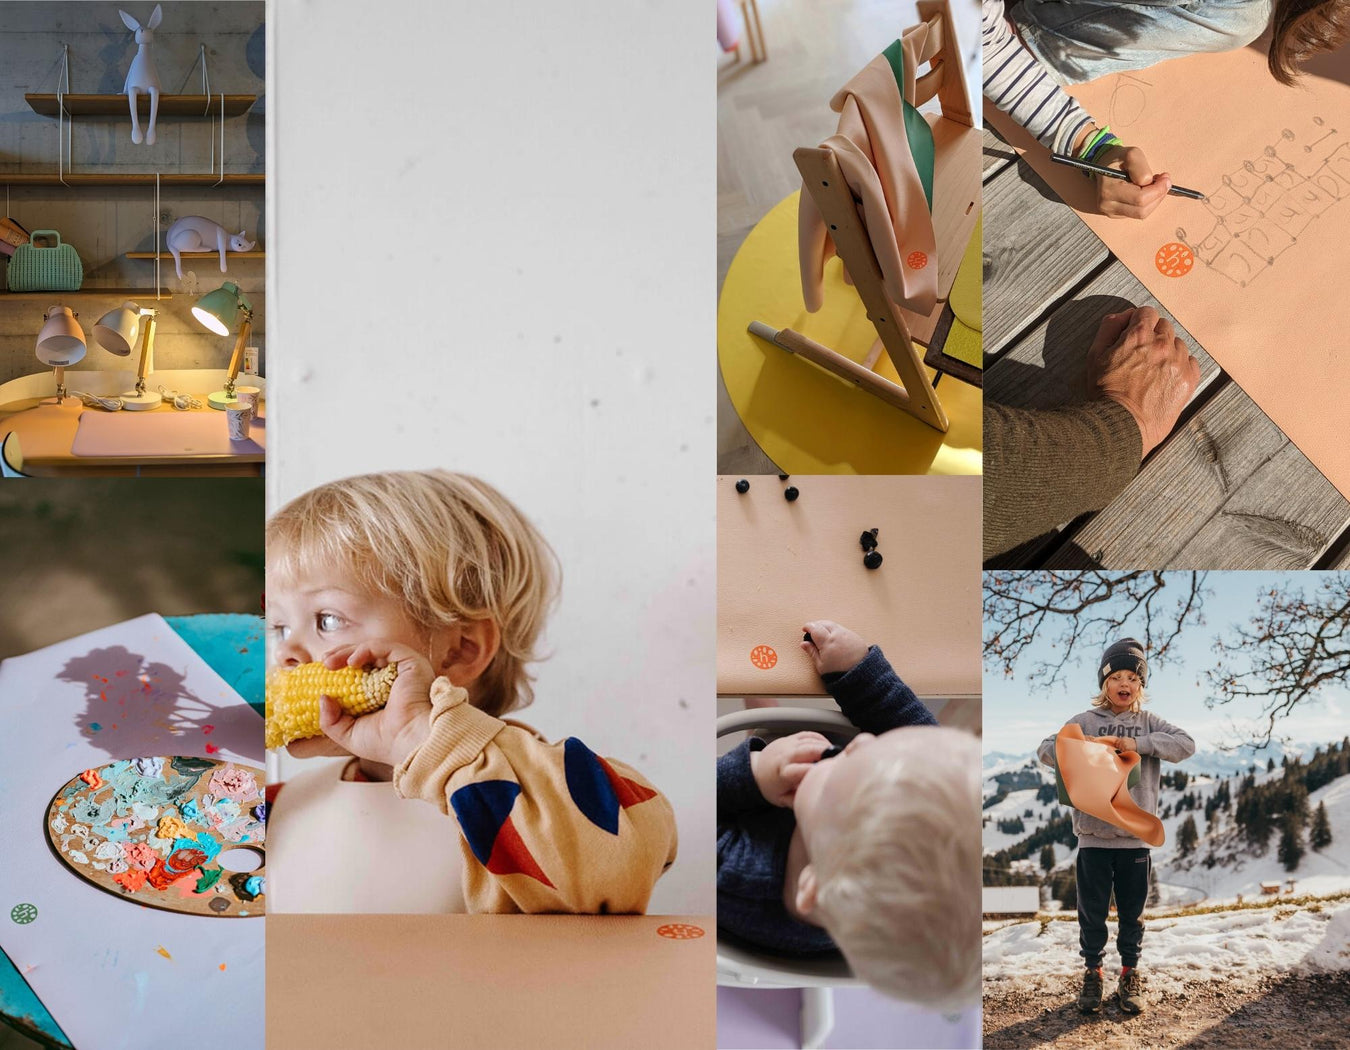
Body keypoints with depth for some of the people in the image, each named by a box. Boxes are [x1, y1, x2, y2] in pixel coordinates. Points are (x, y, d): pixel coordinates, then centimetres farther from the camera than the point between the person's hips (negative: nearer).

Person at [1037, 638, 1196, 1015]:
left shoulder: (1149, 723, 5)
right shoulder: (1085, 721, 2)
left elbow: (1186, 744, -10)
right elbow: (1047, 749, -5)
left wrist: (1136, 743, -19)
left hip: (1136, 837, 1)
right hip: (1093, 835, -1)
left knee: (1132, 914, 11)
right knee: (1092, 912, 7)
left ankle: (1130, 976, 24)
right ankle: (1092, 973, 21)